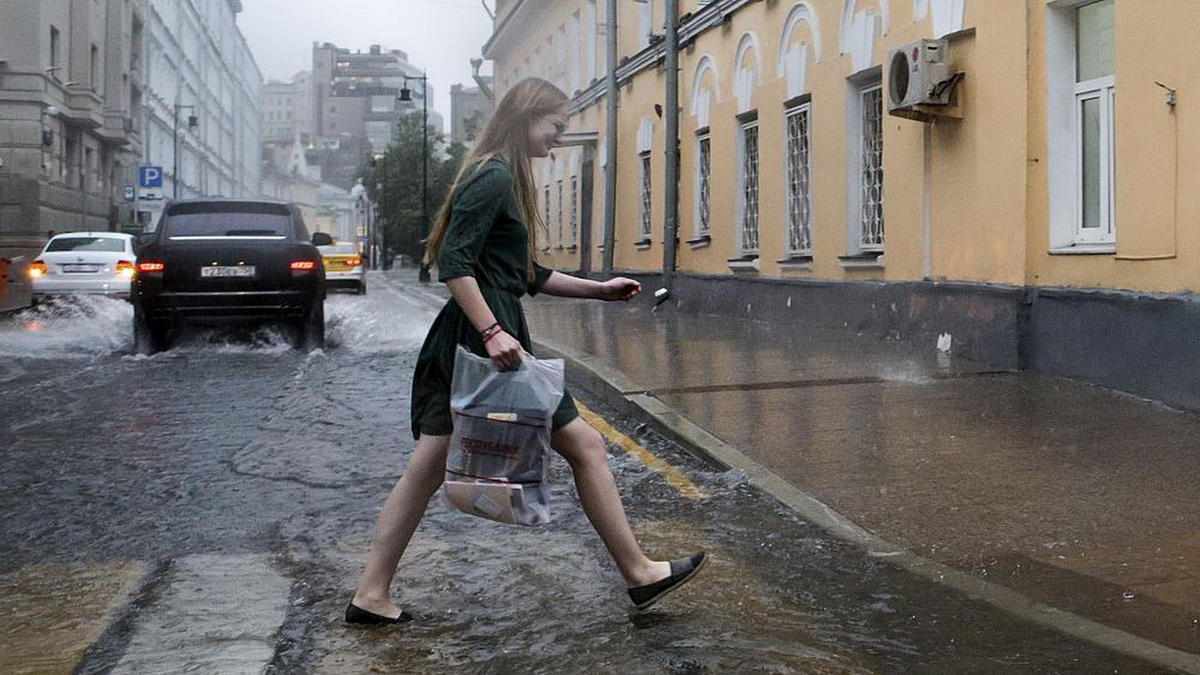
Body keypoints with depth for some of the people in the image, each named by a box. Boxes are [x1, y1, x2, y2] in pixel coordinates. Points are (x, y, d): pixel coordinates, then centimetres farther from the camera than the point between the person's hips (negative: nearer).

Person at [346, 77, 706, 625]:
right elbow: (455, 263, -21)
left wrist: (600, 289, 21)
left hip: (468, 341, 10)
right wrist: (492, 331, -26)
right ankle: (639, 575, 12)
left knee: (427, 468, 9)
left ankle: (371, 596, 13)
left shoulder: (503, 178, 20)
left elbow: (527, 276, 24)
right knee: (584, 445, 1)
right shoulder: (493, 178, -12)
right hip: (486, 341, -10)